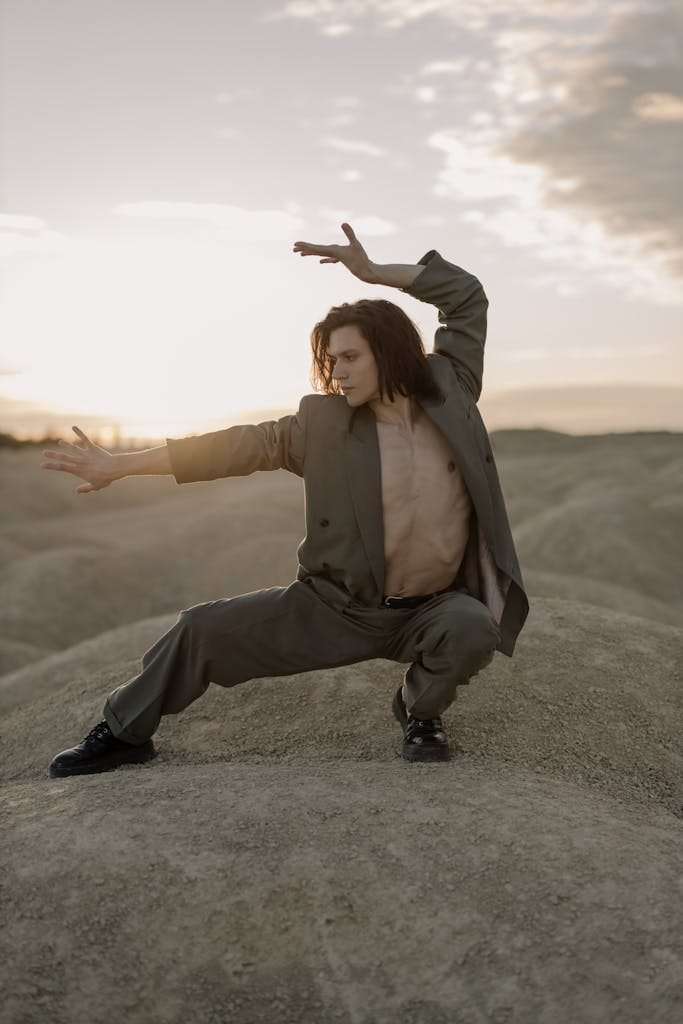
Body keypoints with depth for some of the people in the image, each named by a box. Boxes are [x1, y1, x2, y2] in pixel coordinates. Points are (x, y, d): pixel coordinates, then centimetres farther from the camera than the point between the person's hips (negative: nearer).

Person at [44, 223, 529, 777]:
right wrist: (124, 463, -9)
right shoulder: (326, 421, -7)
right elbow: (244, 445, -7)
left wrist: (374, 271, -11)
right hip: (336, 605, 1)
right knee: (205, 629, -5)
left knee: (474, 627, -34)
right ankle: (124, 732, 19)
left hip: (432, 608, 0)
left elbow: (467, 295, -4)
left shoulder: (449, 393, -6)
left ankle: (422, 713, 0)